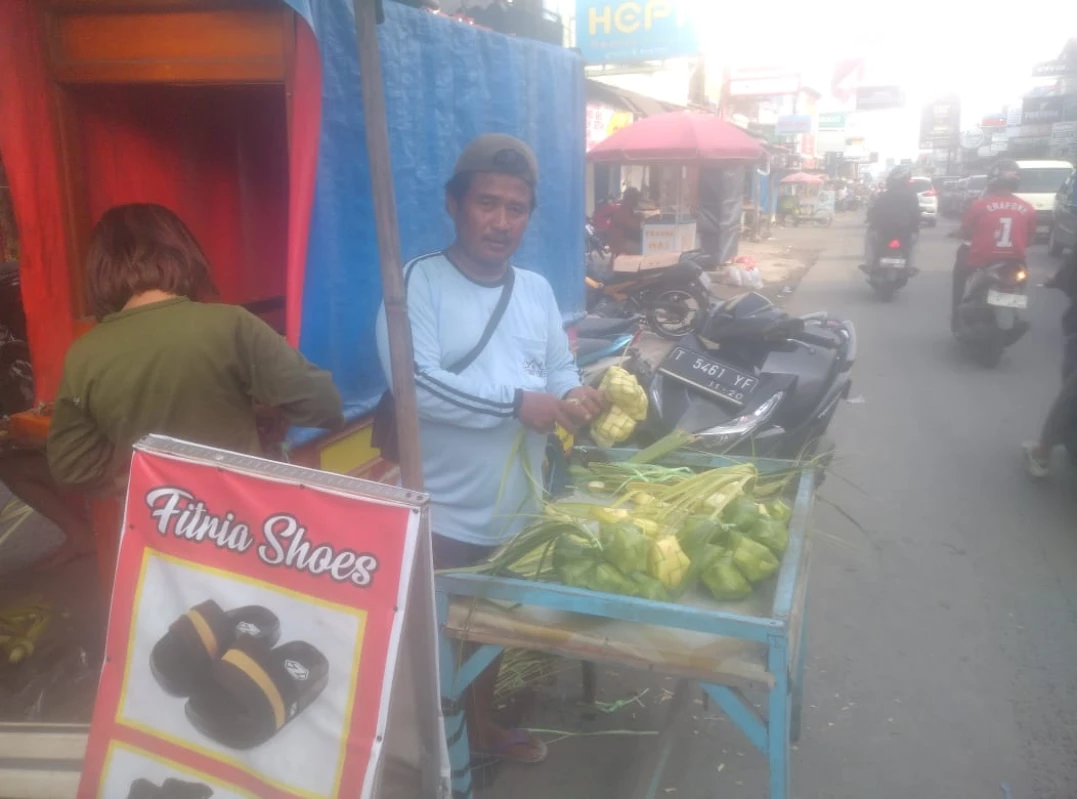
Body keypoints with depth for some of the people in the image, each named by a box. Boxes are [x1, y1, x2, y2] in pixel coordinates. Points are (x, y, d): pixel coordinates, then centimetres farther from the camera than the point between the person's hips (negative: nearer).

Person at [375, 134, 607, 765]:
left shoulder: (537, 289, 7)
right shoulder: (420, 281, -14)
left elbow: (560, 369, 10)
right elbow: (416, 383, -26)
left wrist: (573, 396, -13)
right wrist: (516, 401, -27)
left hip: (519, 508, 7)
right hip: (444, 516, -6)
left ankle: (482, 723, 48)